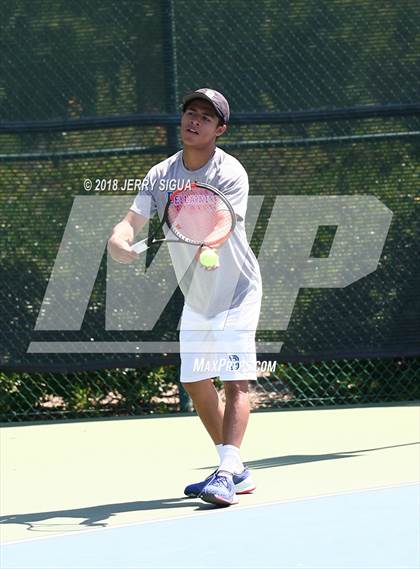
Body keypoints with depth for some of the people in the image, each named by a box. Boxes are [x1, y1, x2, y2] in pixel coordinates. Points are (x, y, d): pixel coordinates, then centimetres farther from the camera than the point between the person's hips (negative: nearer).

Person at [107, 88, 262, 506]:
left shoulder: (230, 174, -19)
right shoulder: (161, 175, -3)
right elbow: (132, 220, -14)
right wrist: (120, 241, -36)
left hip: (237, 292, -6)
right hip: (195, 297, 6)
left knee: (235, 380, -17)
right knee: (196, 385, 8)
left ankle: (226, 475, -26)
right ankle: (235, 471, 21)